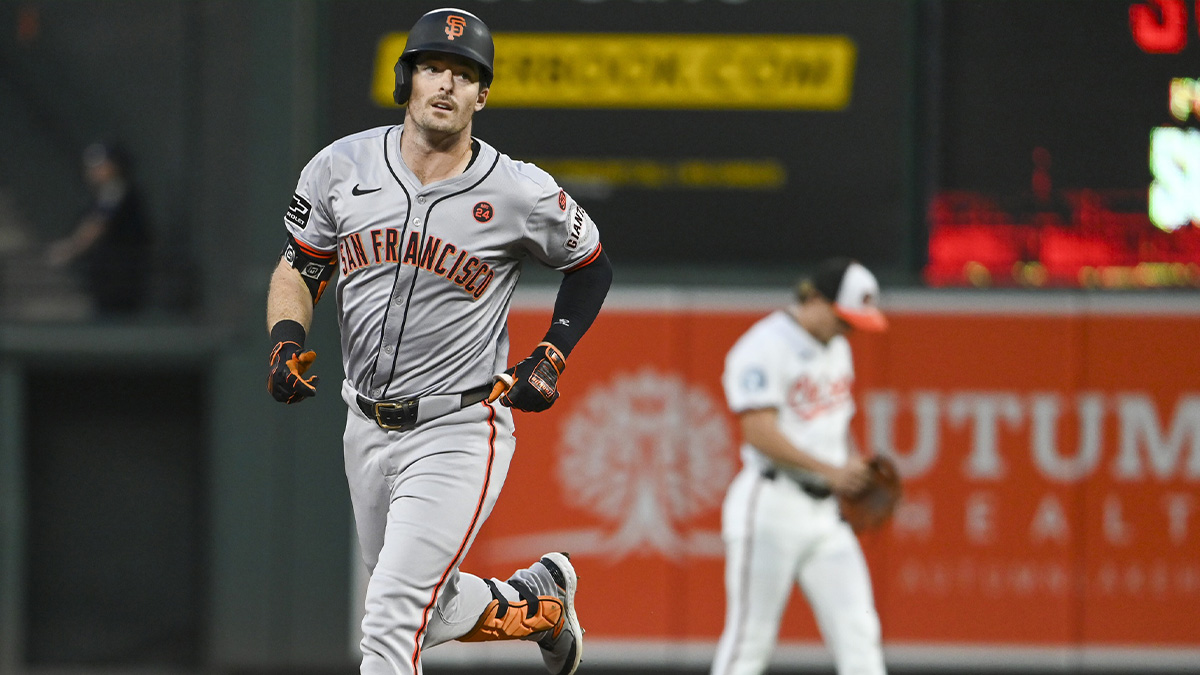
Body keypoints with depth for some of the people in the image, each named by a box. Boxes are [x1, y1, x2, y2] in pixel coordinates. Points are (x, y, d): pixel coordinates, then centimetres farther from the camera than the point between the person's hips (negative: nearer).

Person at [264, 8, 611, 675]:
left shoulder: (522, 194, -11)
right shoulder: (342, 168, -3)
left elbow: (591, 262, 7)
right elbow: (299, 268, 8)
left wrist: (551, 358, -2)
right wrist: (287, 335, -11)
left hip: (459, 434, -5)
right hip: (368, 430, 5)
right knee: (431, 612, 19)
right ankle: (540, 600, 45)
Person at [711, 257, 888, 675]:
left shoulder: (836, 348, 17)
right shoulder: (765, 347, -11)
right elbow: (760, 433, -19)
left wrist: (853, 467, 7)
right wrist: (830, 470, -24)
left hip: (824, 514, 8)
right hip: (770, 508, -8)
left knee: (858, 633, -1)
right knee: (751, 639, -7)